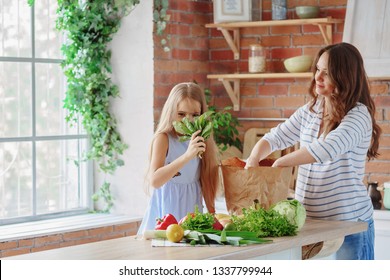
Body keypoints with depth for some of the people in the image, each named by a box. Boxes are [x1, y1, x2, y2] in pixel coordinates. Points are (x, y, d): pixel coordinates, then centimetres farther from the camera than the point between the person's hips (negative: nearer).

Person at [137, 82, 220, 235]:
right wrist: (187, 155, -33)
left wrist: (212, 213, 3)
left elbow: (206, 181, 8)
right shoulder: (163, 138, -12)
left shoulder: (201, 141, 4)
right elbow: (154, 180, -26)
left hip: (192, 211, 4)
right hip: (166, 210, -4)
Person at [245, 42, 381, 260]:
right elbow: (275, 138, 12)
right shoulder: (309, 112, 9)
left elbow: (327, 148, -28)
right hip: (309, 218, 6)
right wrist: (253, 160, -9)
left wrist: (279, 164, -22)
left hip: (348, 221, -6)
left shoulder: (359, 115, -13)